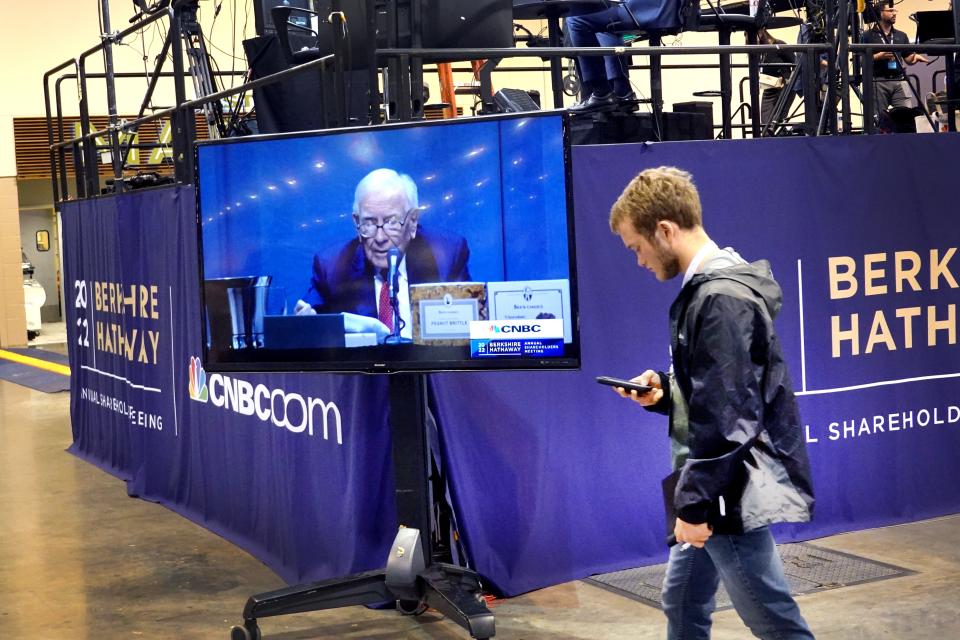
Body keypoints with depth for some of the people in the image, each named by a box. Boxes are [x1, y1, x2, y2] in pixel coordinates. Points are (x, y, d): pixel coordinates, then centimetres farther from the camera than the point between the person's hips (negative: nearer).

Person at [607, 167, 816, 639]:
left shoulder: (721, 300, -20)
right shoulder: (709, 288, 12)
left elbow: (728, 418, -24)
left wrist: (696, 502, -19)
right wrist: (665, 392, 5)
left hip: (730, 494, -11)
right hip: (715, 490, 11)